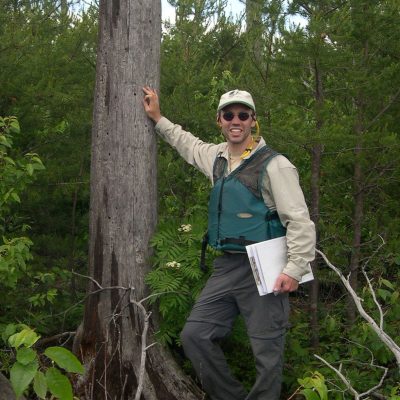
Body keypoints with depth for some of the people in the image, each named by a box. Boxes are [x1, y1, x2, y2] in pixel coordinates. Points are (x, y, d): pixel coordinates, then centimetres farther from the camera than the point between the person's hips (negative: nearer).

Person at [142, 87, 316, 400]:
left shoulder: (274, 165, -11)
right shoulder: (217, 157, 11)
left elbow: (300, 220, -13)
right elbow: (188, 143, 35)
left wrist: (295, 268, -19)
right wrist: (158, 118, 33)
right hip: (226, 267, 8)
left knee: (267, 353, -4)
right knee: (195, 335, 7)